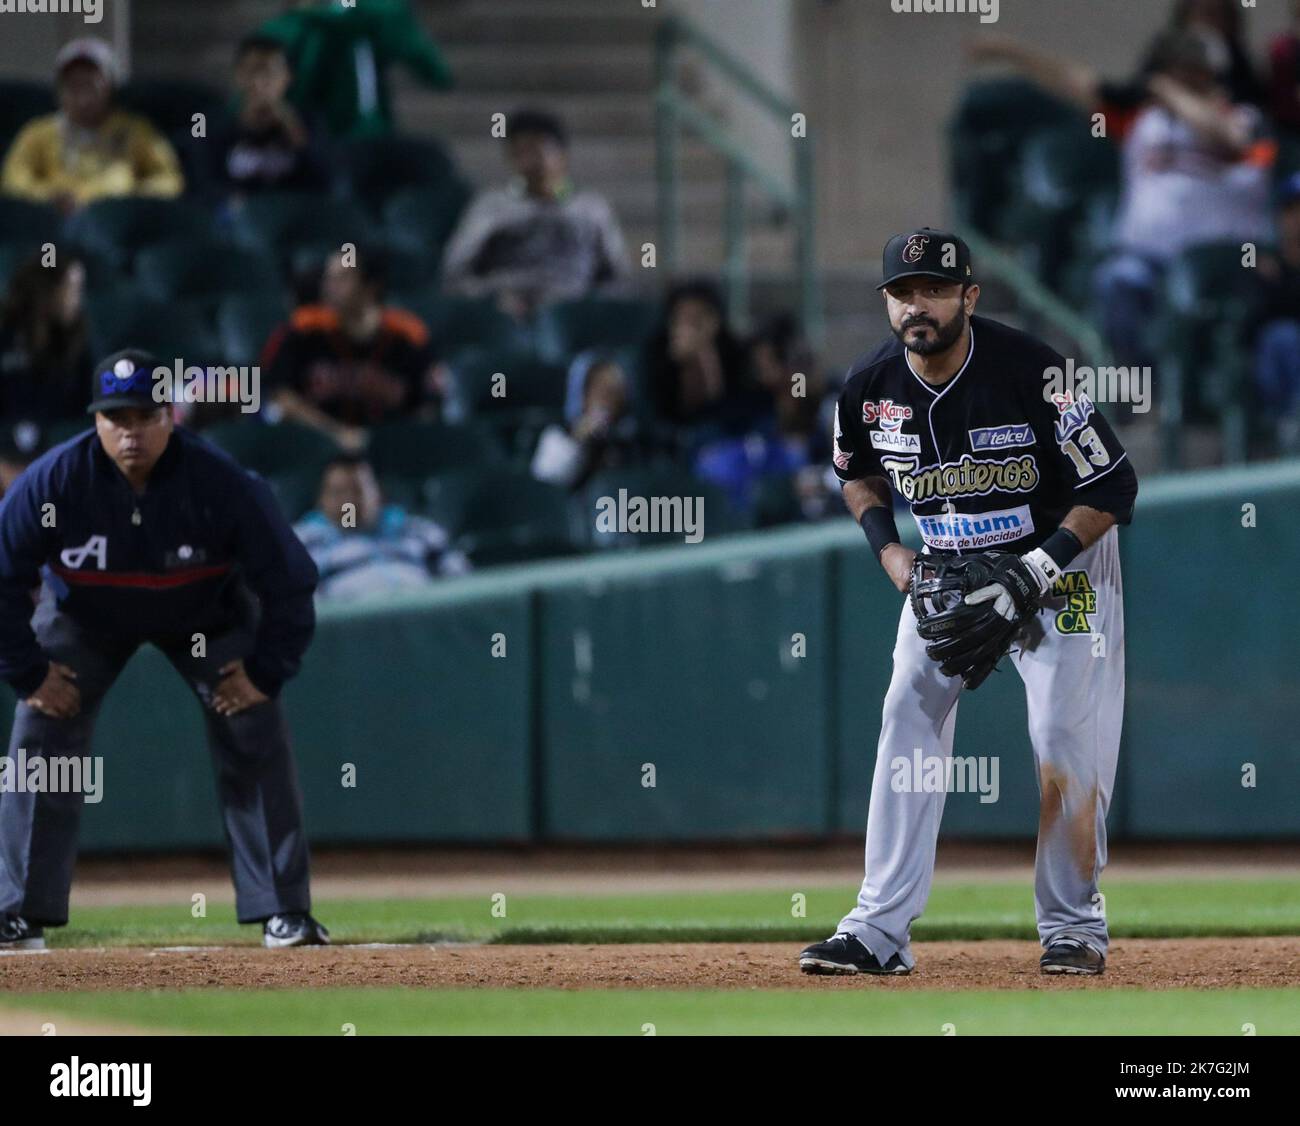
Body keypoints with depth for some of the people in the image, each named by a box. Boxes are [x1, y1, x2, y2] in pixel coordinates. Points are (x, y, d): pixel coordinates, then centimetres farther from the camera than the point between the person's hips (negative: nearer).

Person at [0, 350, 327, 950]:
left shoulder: (221, 483, -32)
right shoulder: (50, 482, -31)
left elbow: (289, 579, -21)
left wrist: (265, 673, -20)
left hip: (206, 614, -1)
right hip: (83, 617, 1)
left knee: (256, 741, -12)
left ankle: (284, 913, -5)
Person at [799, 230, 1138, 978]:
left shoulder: (1029, 373, -28)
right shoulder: (870, 389, -13)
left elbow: (1115, 486, -22)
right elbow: (860, 473, 11)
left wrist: (1034, 572, -27)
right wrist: (889, 550, -6)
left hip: (1062, 563, -4)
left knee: (1067, 738, -12)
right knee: (908, 723, -5)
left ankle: (1073, 923, 4)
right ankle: (881, 929, -5)